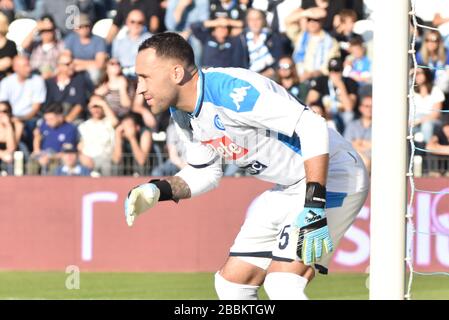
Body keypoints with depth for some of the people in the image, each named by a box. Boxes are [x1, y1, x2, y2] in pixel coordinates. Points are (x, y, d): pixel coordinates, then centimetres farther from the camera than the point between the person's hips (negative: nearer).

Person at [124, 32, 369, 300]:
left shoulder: (229, 89, -27)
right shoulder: (183, 114, 2)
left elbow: (313, 127, -30)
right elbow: (205, 173, 17)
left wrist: (314, 206, -34)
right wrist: (158, 191, -1)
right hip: (290, 187, 10)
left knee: (282, 285, -22)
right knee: (232, 281, 8)